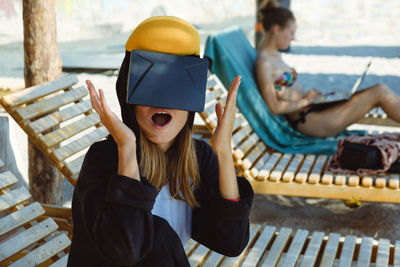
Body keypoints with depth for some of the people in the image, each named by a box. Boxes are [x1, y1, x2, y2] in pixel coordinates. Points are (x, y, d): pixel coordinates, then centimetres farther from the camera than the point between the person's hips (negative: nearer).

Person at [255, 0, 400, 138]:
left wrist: (310, 95, 6)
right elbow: (274, 107, -19)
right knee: (380, 92, -10)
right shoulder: (263, 63, -17)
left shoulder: (275, 55, 13)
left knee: (381, 91, 5)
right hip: (306, 121, -10)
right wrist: (305, 100, -11)